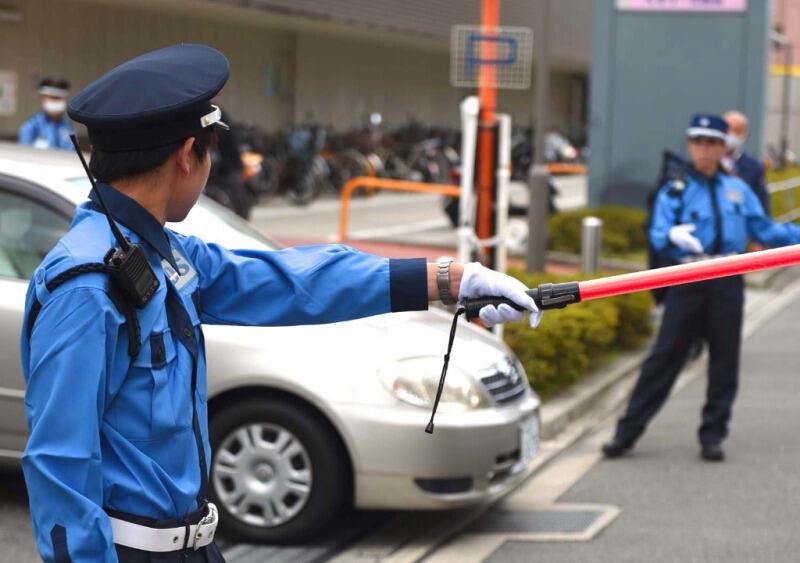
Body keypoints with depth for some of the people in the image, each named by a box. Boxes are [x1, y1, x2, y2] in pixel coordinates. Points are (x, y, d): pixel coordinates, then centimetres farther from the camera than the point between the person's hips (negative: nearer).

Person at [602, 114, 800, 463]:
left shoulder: (737, 190, 11)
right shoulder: (674, 193, 2)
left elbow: (765, 230, 13)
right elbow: (657, 235, -12)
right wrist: (673, 236, -34)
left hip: (727, 285, 3)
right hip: (688, 285, -3)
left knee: (724, 360, 5)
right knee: (665, 355, -3)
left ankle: (712, 436, 15)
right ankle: (627, 432, 0)